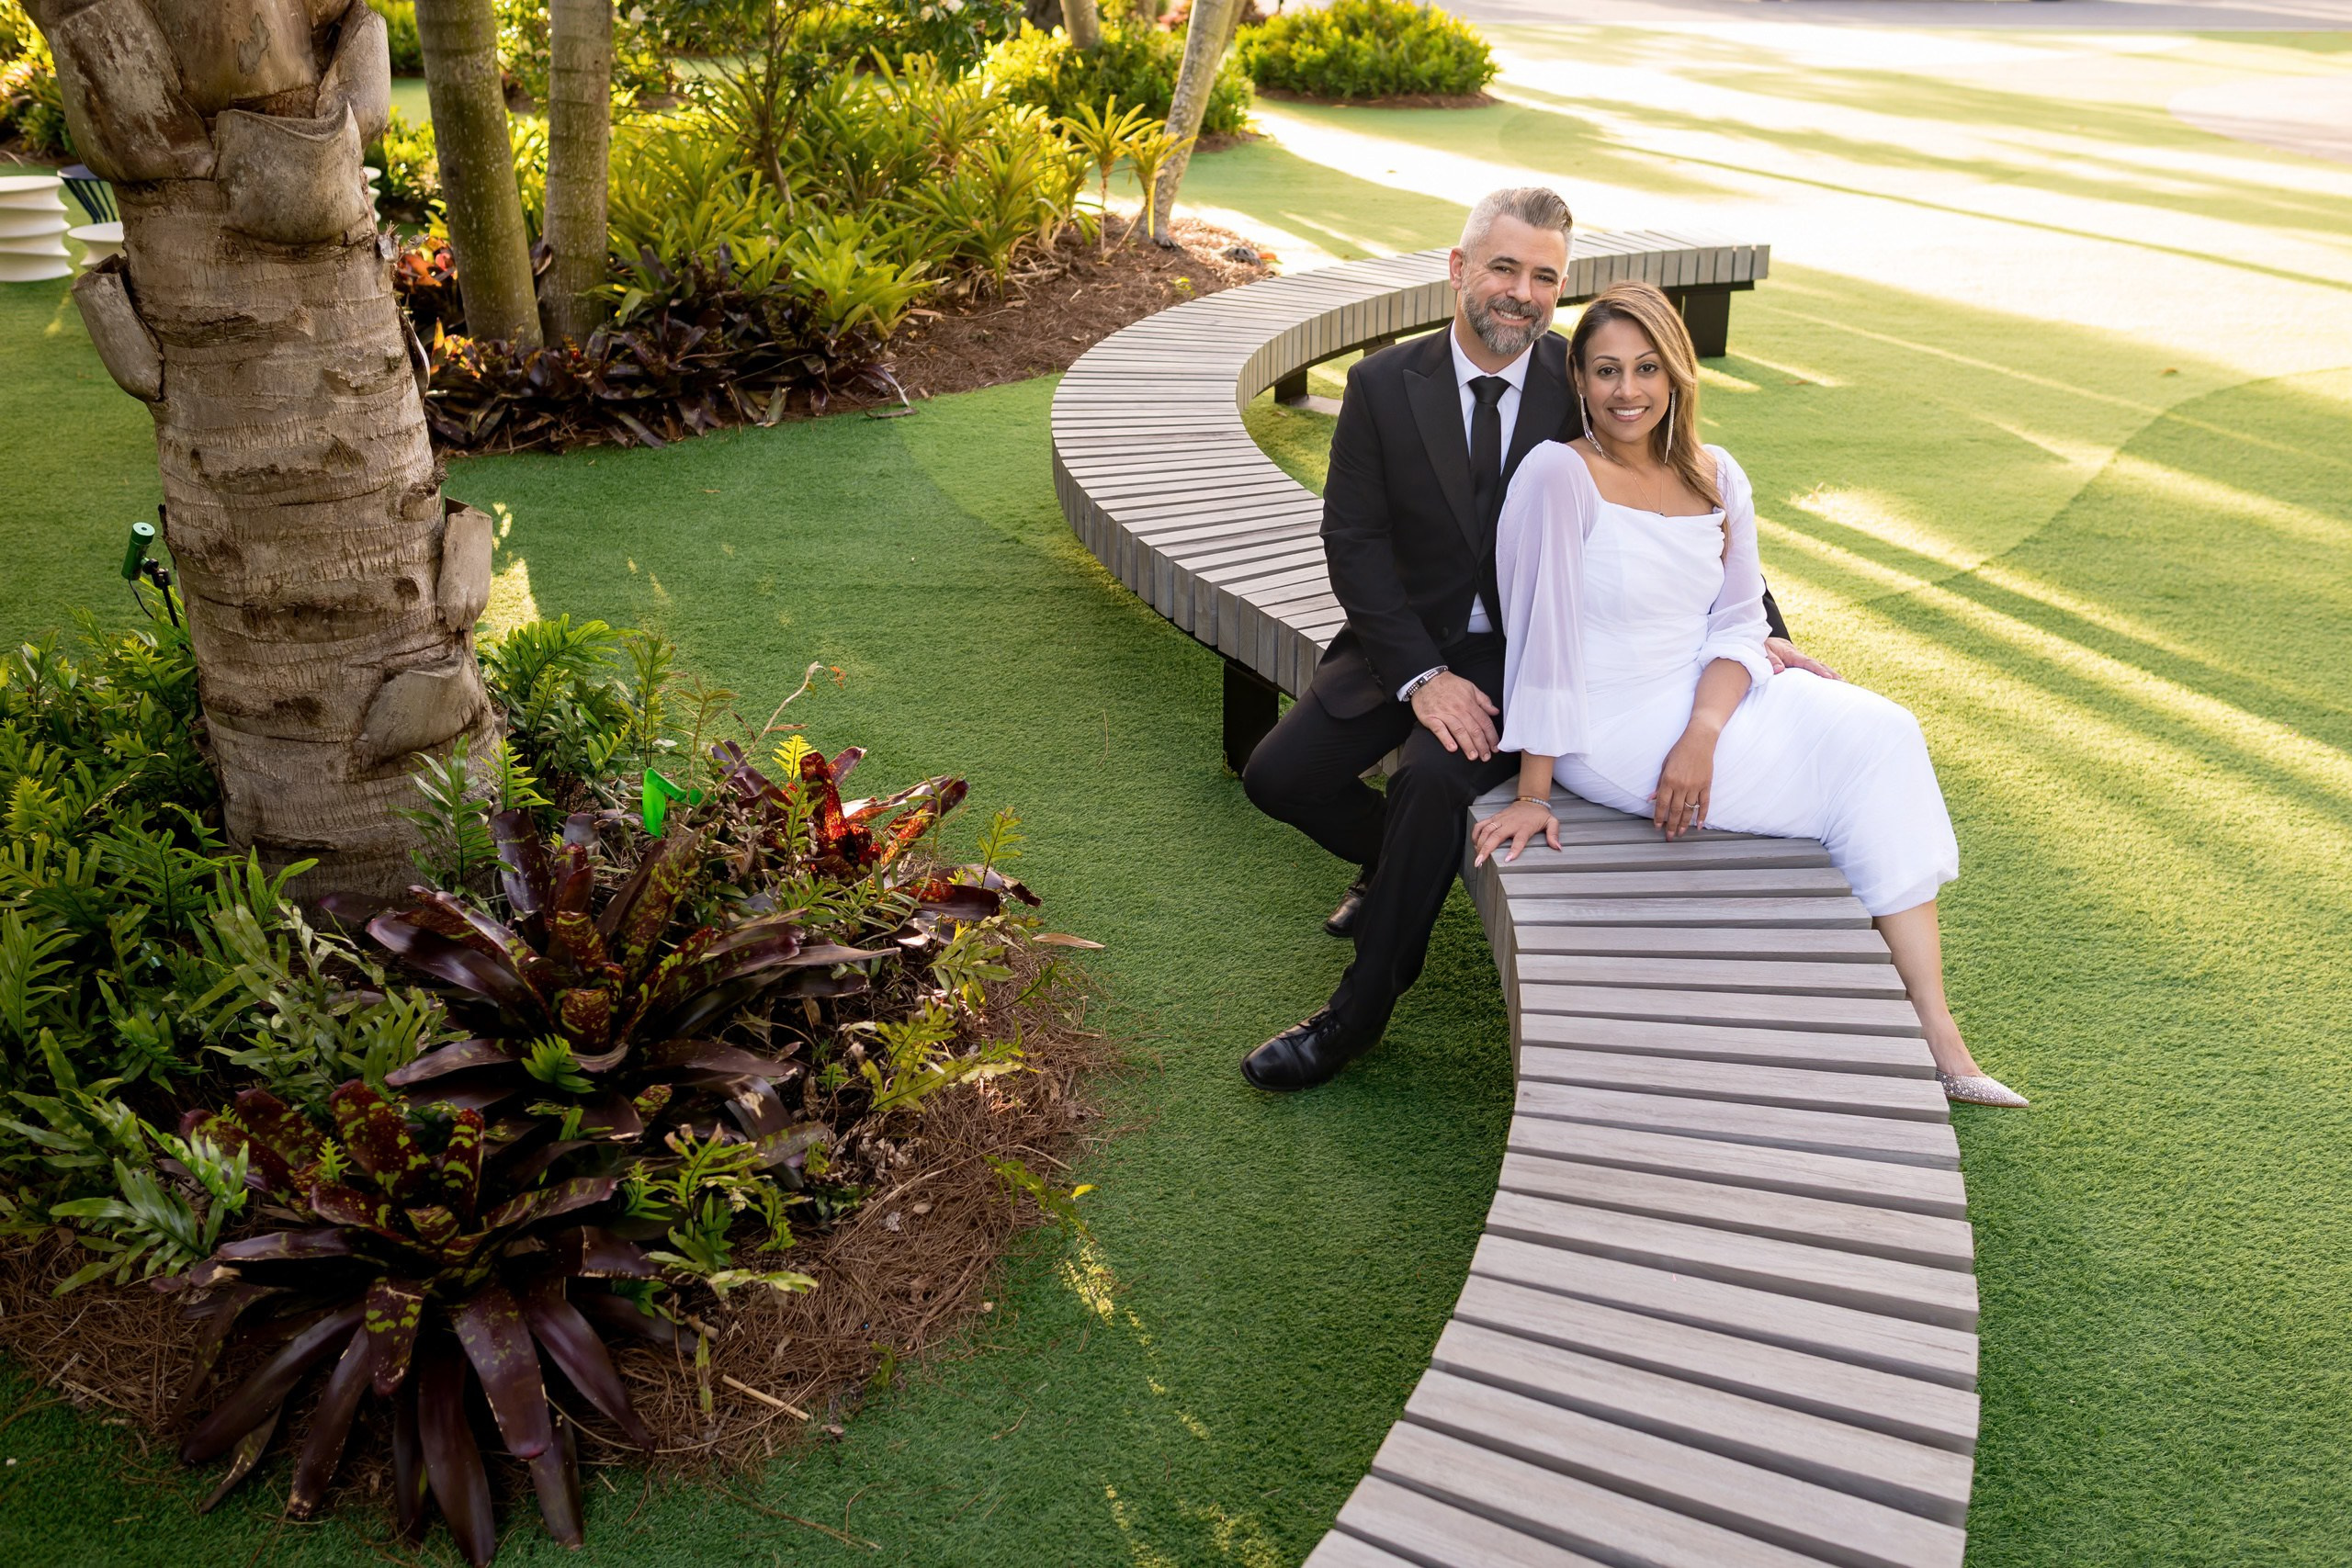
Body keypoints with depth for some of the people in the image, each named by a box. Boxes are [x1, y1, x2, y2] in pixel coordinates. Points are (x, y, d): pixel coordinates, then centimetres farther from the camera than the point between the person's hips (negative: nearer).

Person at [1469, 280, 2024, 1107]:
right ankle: (1924, 1028, 2)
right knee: (1864, 774, -14)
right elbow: (1541, 635, -16)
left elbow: (1736, 624, 2)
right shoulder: (1558, 474, -13)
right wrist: (1532, 794, -16)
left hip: (1708, 700, 6)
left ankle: (1934, 1030, -13)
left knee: (1883, 730, -15)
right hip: (1609, 729, -6)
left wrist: (1701, 734, -17)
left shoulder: (1715, 478, 6)